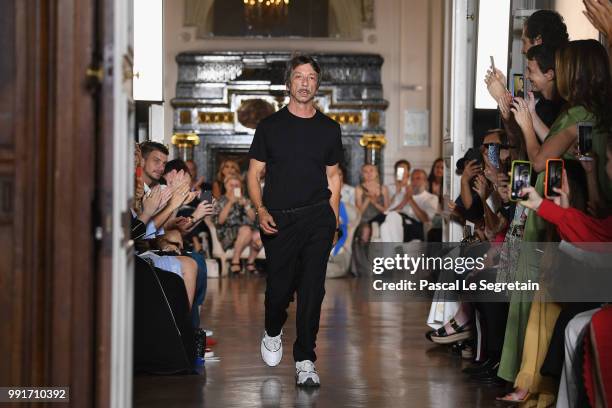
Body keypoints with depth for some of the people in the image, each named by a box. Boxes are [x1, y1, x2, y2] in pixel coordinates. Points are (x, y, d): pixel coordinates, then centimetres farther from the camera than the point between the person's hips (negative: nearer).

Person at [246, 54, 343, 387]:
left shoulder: (329, 128, 10)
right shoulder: (270, 126, 4)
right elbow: (254, 174, 6)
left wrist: (333, 221, 9)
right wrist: (260, 210, -10)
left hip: (318, 219, 1)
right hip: (279, 220, -1)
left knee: (312, 289, -4)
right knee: (279, 286, 3)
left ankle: (305, 360, 3)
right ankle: (272, 333, 35)